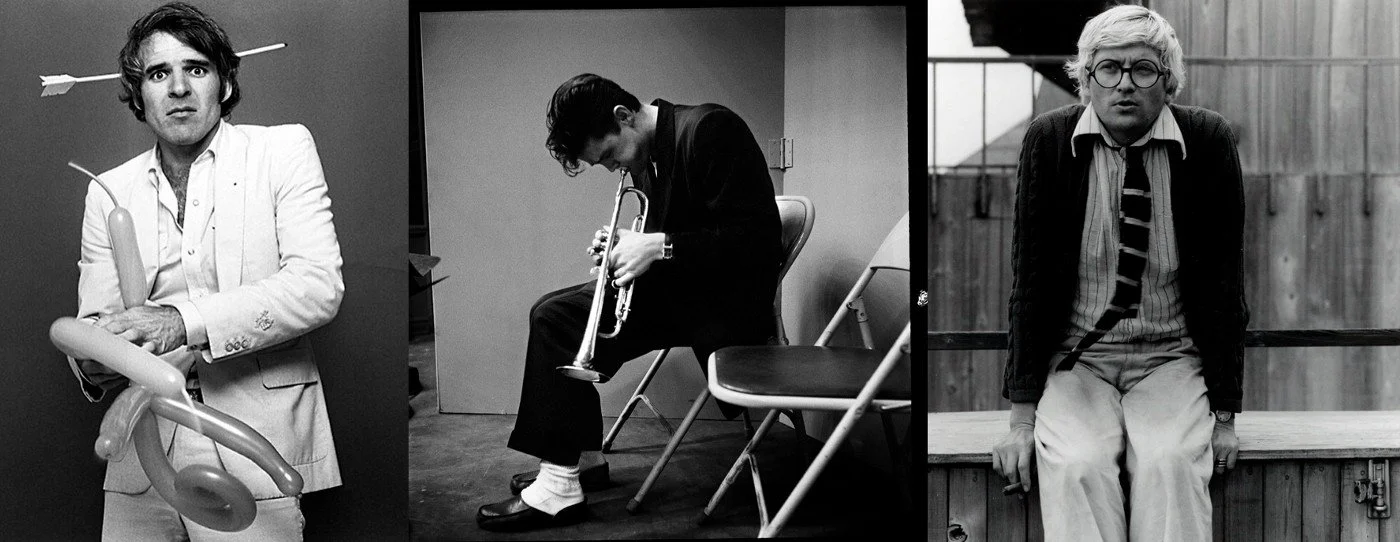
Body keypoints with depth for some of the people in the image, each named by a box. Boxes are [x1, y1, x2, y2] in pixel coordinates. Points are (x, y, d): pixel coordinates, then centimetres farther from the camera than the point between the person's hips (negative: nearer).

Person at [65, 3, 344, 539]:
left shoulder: (282, 149, 1)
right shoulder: (109, 191, 11)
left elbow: (319, 285, -11)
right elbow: (95, 317, 8)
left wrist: (183, 322, -23)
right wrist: (92, 364, -17)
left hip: (253, 444, -3)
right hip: (142, 447, 3)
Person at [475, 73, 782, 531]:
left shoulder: (709, 130, -18)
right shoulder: (645, 155, 10)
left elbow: (757, 239, -23)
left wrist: (659, 246, -24)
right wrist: (627, 247, -2)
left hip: (726, 301, -10)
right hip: (678, 287, 10)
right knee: (555, 315, 7)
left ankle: (559, 487, -10)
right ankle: (580, 459, 16)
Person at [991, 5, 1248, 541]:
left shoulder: (1208, 142, -4)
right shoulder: (1049, 140, -4)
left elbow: (1224, 281, -2)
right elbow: (1030, 279, -4)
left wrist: (1224, 415, -5)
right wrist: (1022, 416, -8)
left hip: (1173, 360, 0)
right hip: (1076, 357, 0)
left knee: (1171, 461, -28)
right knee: (1076, 465, -27)